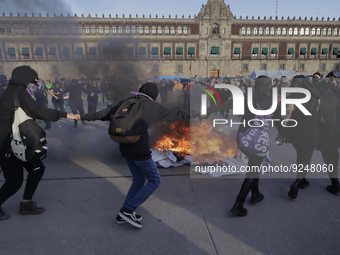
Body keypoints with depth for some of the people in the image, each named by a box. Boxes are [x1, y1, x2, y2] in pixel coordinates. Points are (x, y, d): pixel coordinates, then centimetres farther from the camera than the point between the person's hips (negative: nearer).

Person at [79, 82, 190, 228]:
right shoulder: (153, 107, -7)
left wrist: (85, 117, 24)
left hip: (125, 149, 7)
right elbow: (177, 114, -1)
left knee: (139, 180, 21)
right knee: (154, 181, 9)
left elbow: (104, 114, 12)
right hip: (140, 151, -7)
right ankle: (128, 210, 8)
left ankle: (123, 215, 26)